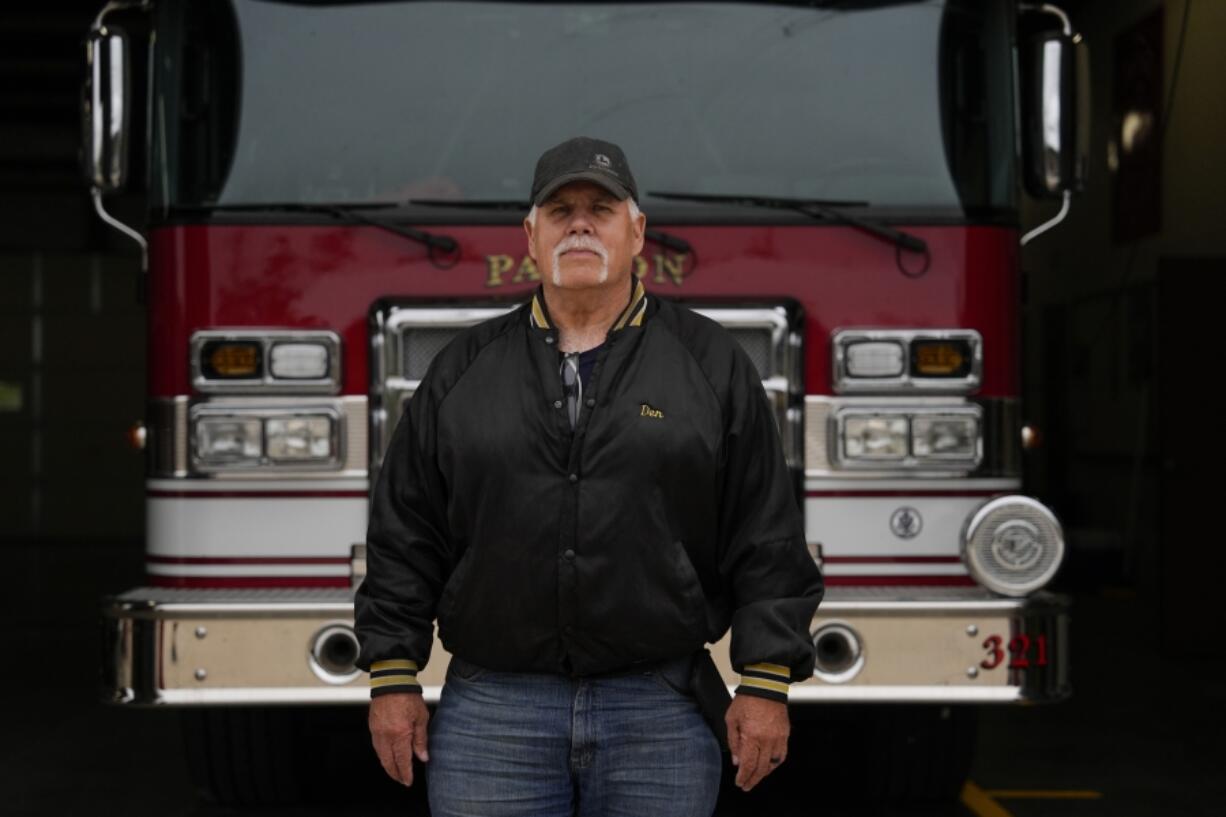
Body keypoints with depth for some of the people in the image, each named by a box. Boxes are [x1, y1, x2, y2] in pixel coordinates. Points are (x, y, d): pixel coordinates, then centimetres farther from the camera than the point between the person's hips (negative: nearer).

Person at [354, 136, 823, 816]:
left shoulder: (710, 364, 5)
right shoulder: (464, 369, 9)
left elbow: (767, 539, 2)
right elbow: (404, 537, 9)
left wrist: (765, 684, -5)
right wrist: (393, 679, 3)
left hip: (659, 717, -1)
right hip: (492, 713, 1)